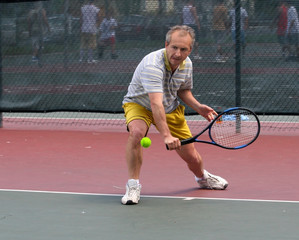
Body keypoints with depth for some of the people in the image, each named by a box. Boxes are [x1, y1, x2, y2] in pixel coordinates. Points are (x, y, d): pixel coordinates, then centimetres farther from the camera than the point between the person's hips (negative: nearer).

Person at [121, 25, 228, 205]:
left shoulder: (187, 64, -12)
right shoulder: (153, 65, -37)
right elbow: (156, 104, -46)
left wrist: (198, 107, -10)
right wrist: (166, 135, -56)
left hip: (171, 108, 5)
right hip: (139, 104, -5)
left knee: (192, 157, 5)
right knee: (136, 132, -39)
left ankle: (203, 178, 43)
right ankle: (133, 186, -24)